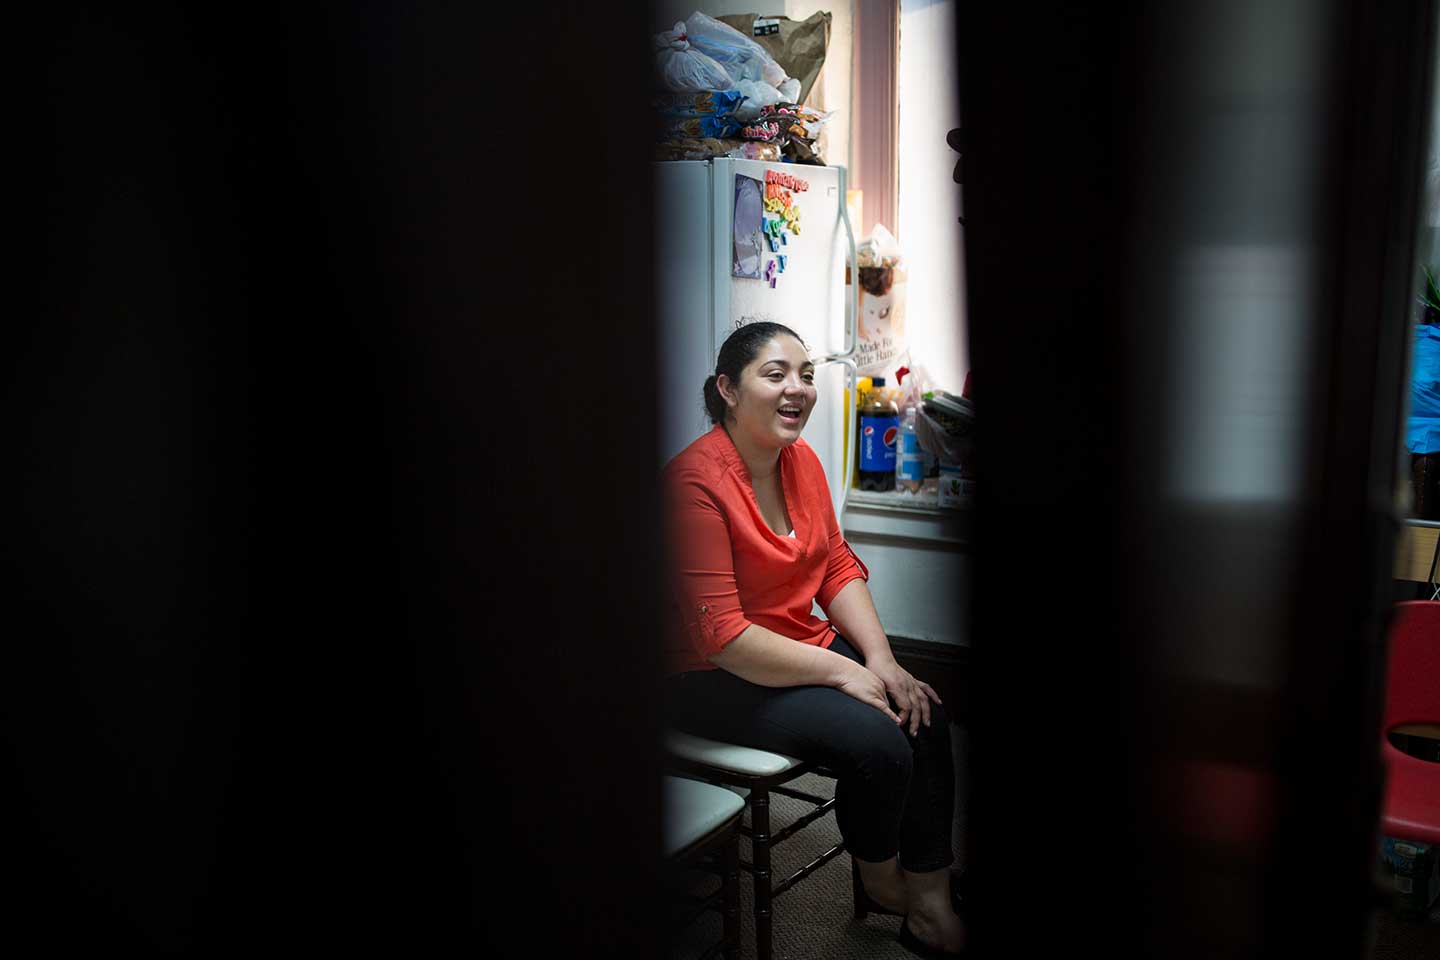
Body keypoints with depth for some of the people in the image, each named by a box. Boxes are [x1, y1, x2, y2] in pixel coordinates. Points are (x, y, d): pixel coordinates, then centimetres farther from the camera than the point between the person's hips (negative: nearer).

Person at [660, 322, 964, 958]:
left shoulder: (802, 459, 3)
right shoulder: (695, 481, -22)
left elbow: (838, 566, 7)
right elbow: (719, 636, -24)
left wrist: (880, 658, -8)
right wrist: (843, 672, -21)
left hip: (808, 647, 8)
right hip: (715, 679, -8)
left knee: (925, 714, -11)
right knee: (877, 742, -23)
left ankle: (929, 905, 4)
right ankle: (880, 881, 9)